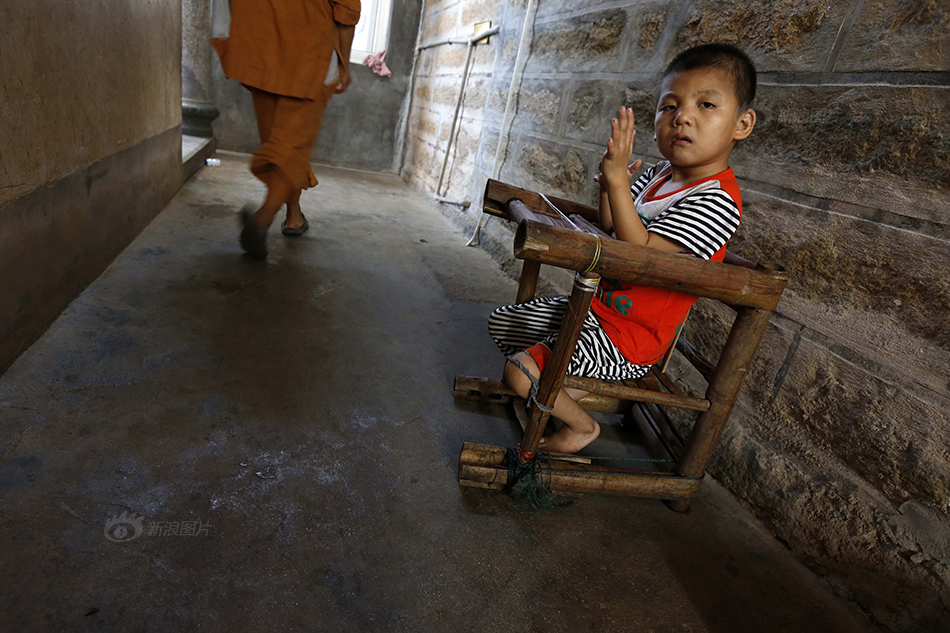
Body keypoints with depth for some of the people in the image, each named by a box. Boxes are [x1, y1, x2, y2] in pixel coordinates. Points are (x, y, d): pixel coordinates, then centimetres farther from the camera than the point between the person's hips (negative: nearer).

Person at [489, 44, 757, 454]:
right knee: (501, 323, 15)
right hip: (596, 306, 9)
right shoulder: (661, 173, 5)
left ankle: (582, 425, 8)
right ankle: (568, 386, 23)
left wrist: (618, 179, -31)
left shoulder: (717, 201, -22)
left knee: (519, 372, -19)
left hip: (627, 338, -9)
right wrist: (609, 185, -6)